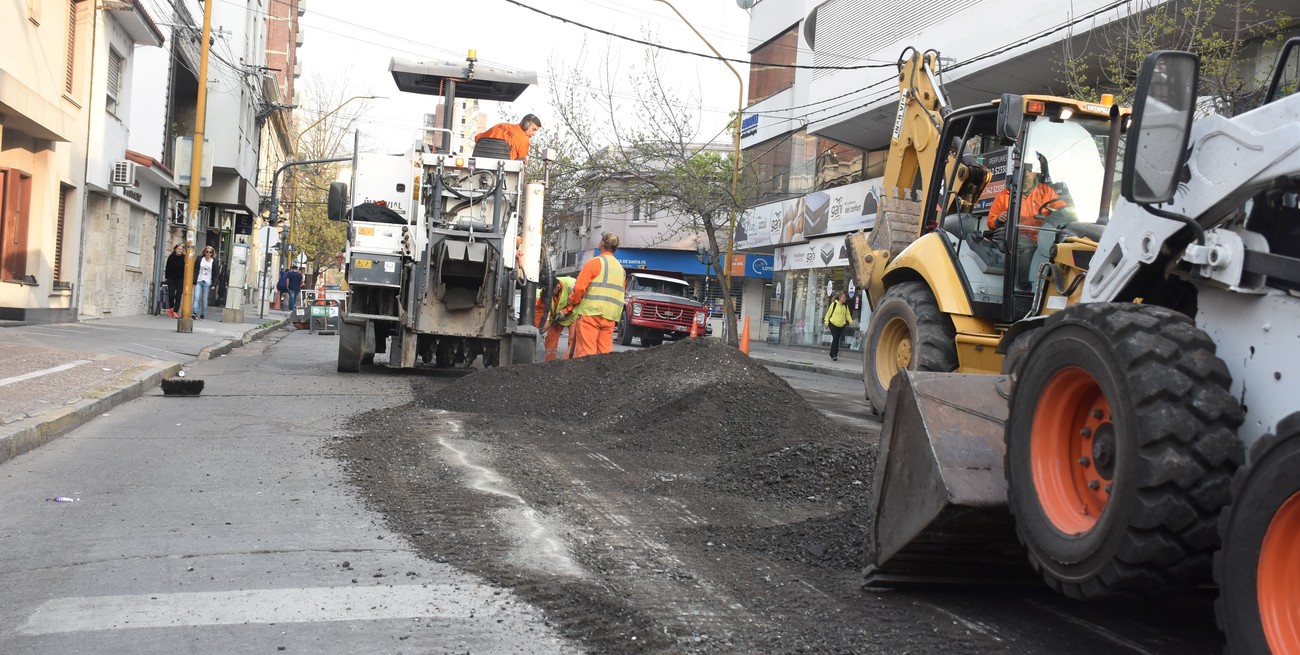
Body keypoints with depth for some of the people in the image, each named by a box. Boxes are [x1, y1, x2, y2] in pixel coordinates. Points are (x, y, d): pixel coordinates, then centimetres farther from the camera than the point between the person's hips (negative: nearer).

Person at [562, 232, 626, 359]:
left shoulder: (595, 262, -4)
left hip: (590, 313, -7)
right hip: (610, 316, 7)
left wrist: (570, 306, 2)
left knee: (585, 352, -8)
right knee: (605, 352, 6)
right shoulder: (620, 268, 19)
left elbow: (579, 288, -11)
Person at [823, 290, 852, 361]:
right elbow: (829, 313, -2)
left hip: (841, 325, 5)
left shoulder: (845, 306, 6)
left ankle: (835, 355, 16)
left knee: (837, 339, 9)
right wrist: (826, 322, -5)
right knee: (835, 338, -13)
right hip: (833, 324, -5)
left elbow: (848, 315, 11)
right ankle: (833, 355, -9)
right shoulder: (834, 304, -8)